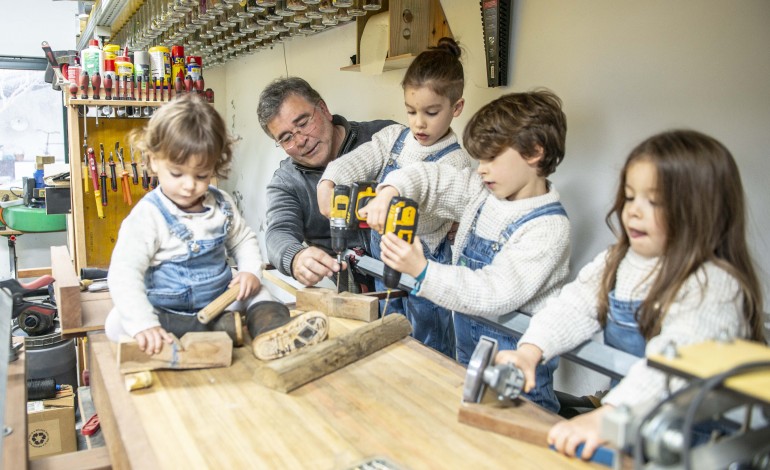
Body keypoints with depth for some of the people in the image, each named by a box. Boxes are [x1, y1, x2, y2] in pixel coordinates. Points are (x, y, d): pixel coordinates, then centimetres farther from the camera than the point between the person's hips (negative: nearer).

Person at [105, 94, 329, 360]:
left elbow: (244, 240, 16)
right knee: (117, 323, -27)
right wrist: (143, 324, -39)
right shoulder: (147, 216, -16)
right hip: (166, 313, -4)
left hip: (219, 302, 5)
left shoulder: (222, 205, 0)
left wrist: (250, 271, -7)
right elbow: (124, 274, -23)